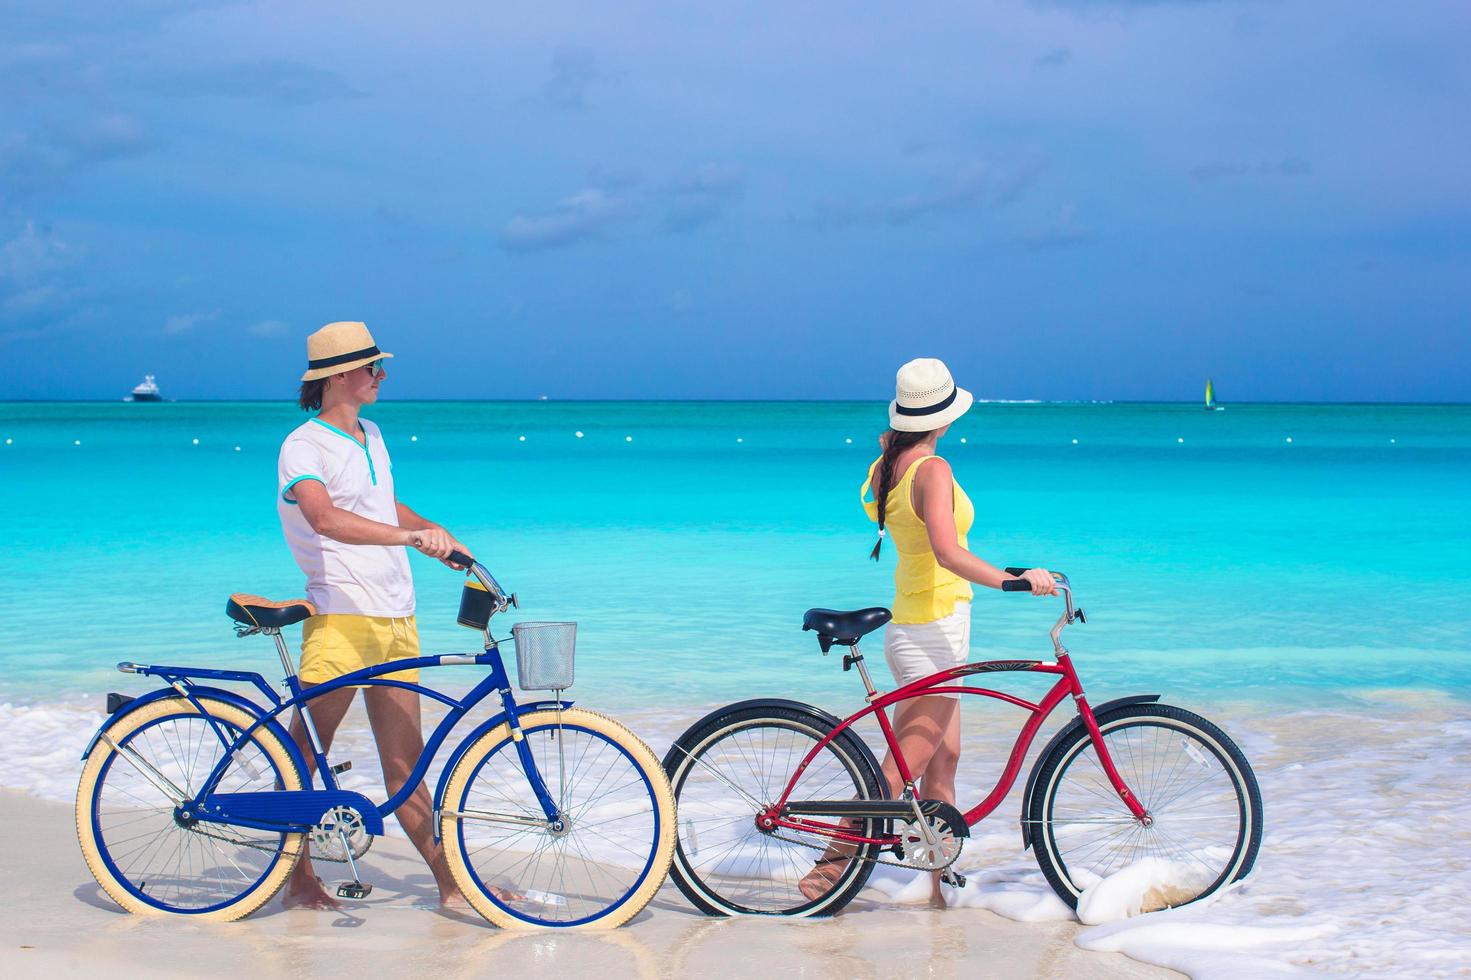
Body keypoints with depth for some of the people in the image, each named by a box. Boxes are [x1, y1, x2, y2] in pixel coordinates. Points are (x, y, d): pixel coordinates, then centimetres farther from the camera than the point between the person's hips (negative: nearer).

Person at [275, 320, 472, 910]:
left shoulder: (370, 436, 17)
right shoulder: (304, 446, -10)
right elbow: (326, 518, -28)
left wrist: (439, 534, 16)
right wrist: (408, 535, -38)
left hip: (396, 619, 8)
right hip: (340, 619, -7)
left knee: (405, 762, 8)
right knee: (306, 752, 1)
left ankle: (449, 881, 7)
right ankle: (298, 878, 12)